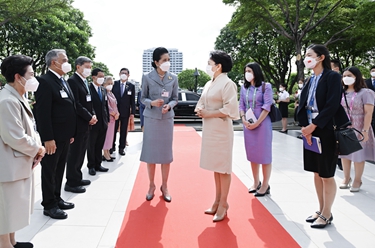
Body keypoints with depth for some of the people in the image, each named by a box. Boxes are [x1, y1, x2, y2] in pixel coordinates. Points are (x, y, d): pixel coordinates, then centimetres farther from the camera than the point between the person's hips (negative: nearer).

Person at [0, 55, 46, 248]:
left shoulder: (18, 98, 10)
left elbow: (28, 129, 16)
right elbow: (15, 138, -27)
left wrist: (37, 146, -1)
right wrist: (37, 148, -12)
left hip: (20, 163, 10)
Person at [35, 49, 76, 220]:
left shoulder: (63, 81, 14)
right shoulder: (45, 81, -15)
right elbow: (43, 113, -20)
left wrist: (71, 133, 15)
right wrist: (48, 138, -23)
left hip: (64, 136, 9)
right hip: (53, 137, -9)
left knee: (59, 170, 18)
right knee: (49, 171, 4)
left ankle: (56, 199, 31)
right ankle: (49, 205, 16)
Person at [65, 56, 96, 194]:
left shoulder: (85, 82, 16)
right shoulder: (72, 81, -13)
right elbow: (76, 104, -19)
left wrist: (93, 115, 3)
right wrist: (89, 117, -15)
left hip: (86, 123, 9)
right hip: (78, 124, -9)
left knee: (81, 152, 15)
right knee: (75, 153, -1)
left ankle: (77, 178, 26)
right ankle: (71, 183, 8)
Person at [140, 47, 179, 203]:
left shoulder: (173, 78, 2)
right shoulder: (147, 78, -3)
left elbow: (175, 99, 6)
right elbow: (142, 98, 1)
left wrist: (169, 105, -15)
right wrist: (152, 102, -19)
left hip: (167, 119, 2)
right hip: (151, 118, -1)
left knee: (166, 153, 6)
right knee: (150, 152, 4)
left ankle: (164, 186, 20)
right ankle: (151, 185, 21)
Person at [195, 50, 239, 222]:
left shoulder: (227, 83, -11)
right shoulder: (209, 84, 14)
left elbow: (230, 109, -19)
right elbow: (201, 102, 19)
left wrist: (208, 114, -14)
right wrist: (199, 110, -4)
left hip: (221, 129, -8)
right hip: (209, 129, 8)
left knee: (223, 167, 0)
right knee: (215, 166, 15)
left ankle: (223, 204, 11)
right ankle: (217, 201, 26)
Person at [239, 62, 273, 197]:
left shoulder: (265, 87, -4)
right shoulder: (244, 88, 11)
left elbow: (267, 107, -10)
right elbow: (241, 106, 12)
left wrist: (257, 123, -14)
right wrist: (244, 120, -4)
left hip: (262, 124, -5)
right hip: (248, 125, 5)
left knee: (264, 154, 0)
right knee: (252, 154, 10)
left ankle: (265, 185, 8)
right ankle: (256, 182, 22)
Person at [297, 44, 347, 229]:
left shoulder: (332, 77, -9)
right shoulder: (310, 81, 12)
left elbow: (332, 106, -18)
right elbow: (302, 105, 6)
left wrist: (313, 126, -19)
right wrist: (305, 127, -9)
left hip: (326, 132, -7)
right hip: (310, 131, 7)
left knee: (327, 175, 2)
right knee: (317, 173, 13)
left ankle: (327, 214, 15)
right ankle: (321, 210, 26)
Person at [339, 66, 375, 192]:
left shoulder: (365, 92, -9)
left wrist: (365, 130, -18)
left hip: (358, 129, -4)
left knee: (358, 155, 4)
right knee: (344, 154, 11)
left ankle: (357, 180, 19)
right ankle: (346, 178, 26)